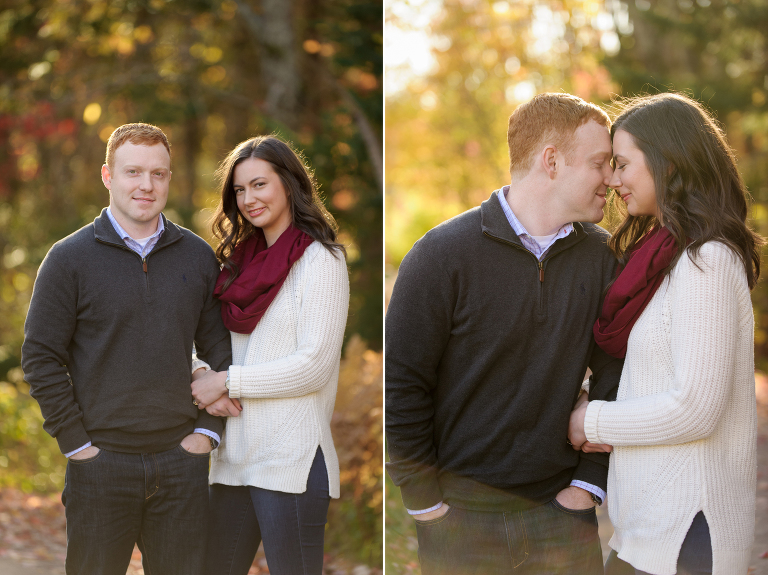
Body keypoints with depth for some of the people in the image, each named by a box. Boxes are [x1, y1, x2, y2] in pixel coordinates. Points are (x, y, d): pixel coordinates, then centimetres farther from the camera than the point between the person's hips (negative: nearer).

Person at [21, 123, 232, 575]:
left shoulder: (198, 257, 7)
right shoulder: (70, 258, -3)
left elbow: (221, 347, 11)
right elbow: (41, 358, -3)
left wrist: (208, 429, 2)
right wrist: (75, 441, -8)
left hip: (180, 459, 3)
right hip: (101, 463, -2)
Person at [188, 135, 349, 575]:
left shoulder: (320, 259, -6)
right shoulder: (244, 259, 15)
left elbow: (314, 365, -13)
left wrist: (228, 382, -11)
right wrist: (204, 373, -5)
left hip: (292, 457, -7)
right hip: (236, 453, 7)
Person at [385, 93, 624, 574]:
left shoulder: (602, 257, 1)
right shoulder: (443, 254, -11)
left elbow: (617, 376, 5)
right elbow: (400, 385, -10)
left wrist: (589, 483, -1)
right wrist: (426, 500, -9)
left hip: (560, 509, 3)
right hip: (461, 515, -3)